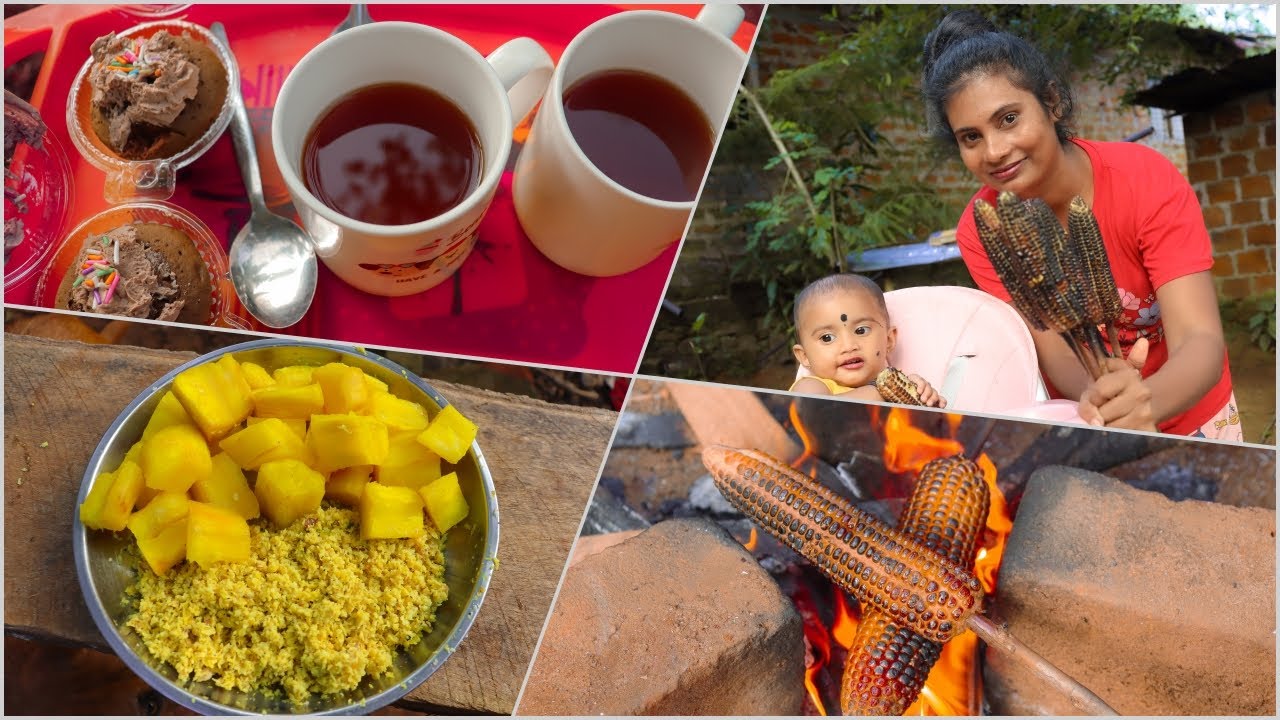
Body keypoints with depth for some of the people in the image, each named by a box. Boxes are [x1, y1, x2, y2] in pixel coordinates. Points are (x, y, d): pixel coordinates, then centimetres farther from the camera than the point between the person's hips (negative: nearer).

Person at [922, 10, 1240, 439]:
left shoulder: (1147, 182, -25)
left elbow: (1201, 343, -32)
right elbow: (1056, 355, -22)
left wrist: (1146, 399, -53)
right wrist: (1098, 395, -45)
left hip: (1184, 411, -1)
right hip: (1078, 422, 1)